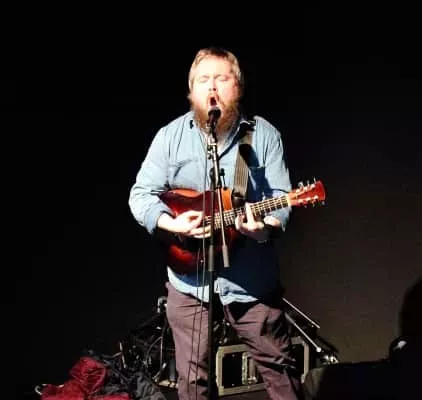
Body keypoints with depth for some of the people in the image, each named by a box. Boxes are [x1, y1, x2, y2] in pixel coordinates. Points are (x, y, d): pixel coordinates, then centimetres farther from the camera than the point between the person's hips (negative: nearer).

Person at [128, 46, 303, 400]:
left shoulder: (264, 135, -2)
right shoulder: (170, 136, -1)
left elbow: (281, 196, -5)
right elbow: (141, 194, 0)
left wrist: (265, 225, -26)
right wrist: (171, 223, -18)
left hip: (252, 278, 0)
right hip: (189, 279, 1)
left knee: (279, 365, 11)